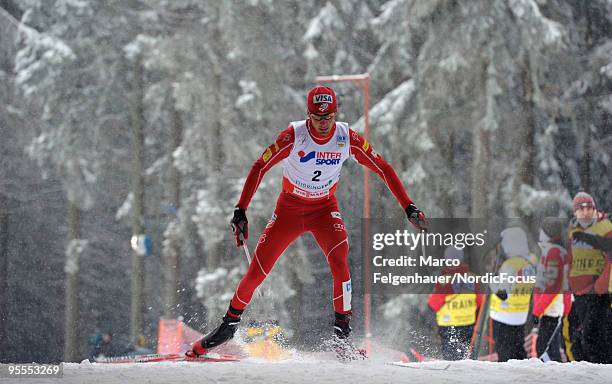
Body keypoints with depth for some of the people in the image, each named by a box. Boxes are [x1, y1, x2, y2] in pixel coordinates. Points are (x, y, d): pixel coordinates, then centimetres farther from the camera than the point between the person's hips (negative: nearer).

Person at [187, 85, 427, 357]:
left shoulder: (347, 138, -16)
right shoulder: (294, 135, -22)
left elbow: (383, 168, -7)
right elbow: (260, 167, -20)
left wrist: (409, 208, -10)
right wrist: (241, 212, -26)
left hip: (325, 209, 1)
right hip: (289, 208, 0)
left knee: (338, 258, -27)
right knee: (257, 271, -3)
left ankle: (342, 331, -17)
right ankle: (230, 322, 21)